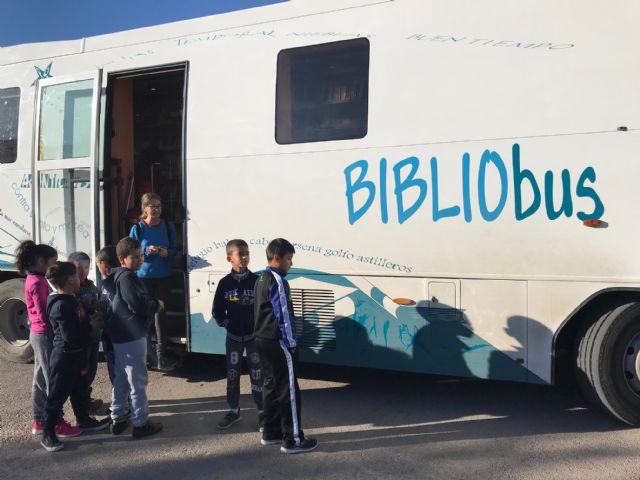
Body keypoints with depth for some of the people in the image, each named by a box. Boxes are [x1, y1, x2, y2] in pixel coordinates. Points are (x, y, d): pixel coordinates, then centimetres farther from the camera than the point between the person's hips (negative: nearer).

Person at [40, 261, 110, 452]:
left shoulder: (71, 300, 7)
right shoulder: (61, 305, -25)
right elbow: (69, 334, -29)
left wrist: (92, 318, 5)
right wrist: (90, 325, -18)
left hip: (77, 354, 10)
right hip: (64, 357, -10)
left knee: (81, 390, 23)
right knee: (57, 395, 0)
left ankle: (84, 420, 39)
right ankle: (48, 434, 10)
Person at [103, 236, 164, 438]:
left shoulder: (117, 276, 13)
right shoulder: (127, 277, -19)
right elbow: (138, 304, -24)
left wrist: (152, 303, 1)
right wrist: (156, 305, -7)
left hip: (120, 335, 10)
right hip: (132, 337, -10)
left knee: (121, 378, 18)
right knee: (138, 380, -1)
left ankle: (118, 419, 27)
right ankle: (140, 423, 7)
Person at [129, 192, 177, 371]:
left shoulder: (168, 226, 1)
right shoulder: (137, 228, -5)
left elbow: (174, 249, 8)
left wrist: (167, 253, -14)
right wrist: (146, 251, -20)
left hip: (163, 276, 2)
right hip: (143, 276, -1)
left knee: (160, 314, 2)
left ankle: (161, 356, 7)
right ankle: (145, 352, 21)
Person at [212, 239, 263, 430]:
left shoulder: (256, 281, -8)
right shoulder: (225, 283, -2)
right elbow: (217, 309, 7)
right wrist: (226, 323, -3)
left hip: (254, 335, -2)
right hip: (233, 337, 2)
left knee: (257, 375, 4)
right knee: (232, 375, 11)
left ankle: (262, 412, 15)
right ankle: (234, 411, 26)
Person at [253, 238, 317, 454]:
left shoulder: (261, 279, 13)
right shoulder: (277, 281, -17)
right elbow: (283, 315, -20)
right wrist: (292, 343, -14)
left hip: (263, 340, 10)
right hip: (278, 343, -10)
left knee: (271, 386, 16)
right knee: (289, 389, -4)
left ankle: (271, 432, 23)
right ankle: (293, 440, 0)